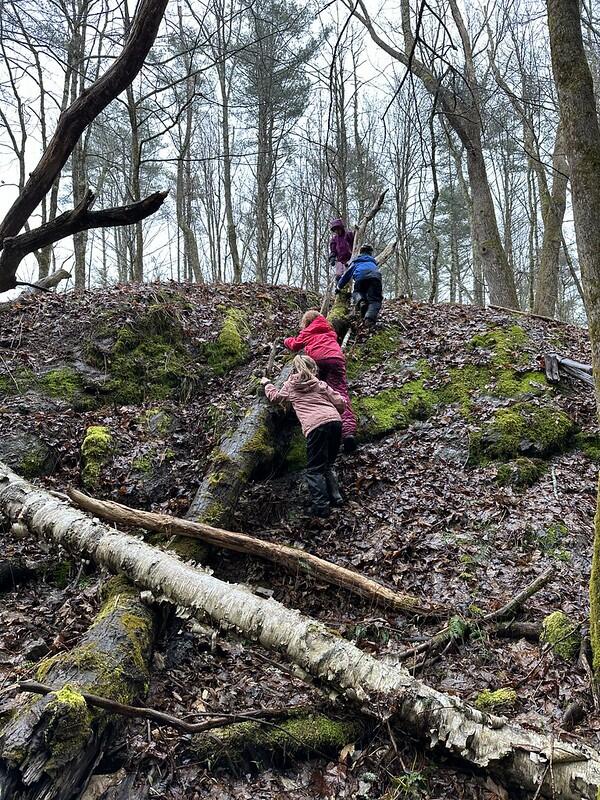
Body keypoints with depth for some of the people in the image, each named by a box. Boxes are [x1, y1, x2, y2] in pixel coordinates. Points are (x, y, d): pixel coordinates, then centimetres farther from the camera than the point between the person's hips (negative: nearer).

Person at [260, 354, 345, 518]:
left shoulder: (290, 385, 20)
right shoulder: (321, 384, 21)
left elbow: (275, 397, 37)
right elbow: (341, 404, 15)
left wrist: (266, 384, 55)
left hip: (315, 426, -3)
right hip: (334, 421, 3)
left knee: (314, 469, 4)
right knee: (328, 465, 22)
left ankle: (322, 507, -4)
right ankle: (335, 497, 18)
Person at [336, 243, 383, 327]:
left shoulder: (356, 261, 37)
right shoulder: (373, 261, 42)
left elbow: (347, 274, 40)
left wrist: (339, 287, 49)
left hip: (360, 276, 0)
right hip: (375, 276, 1)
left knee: (357, 292, 22)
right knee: (374, 299, -2)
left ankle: (361, 302, -15)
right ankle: (370, 318, -32)